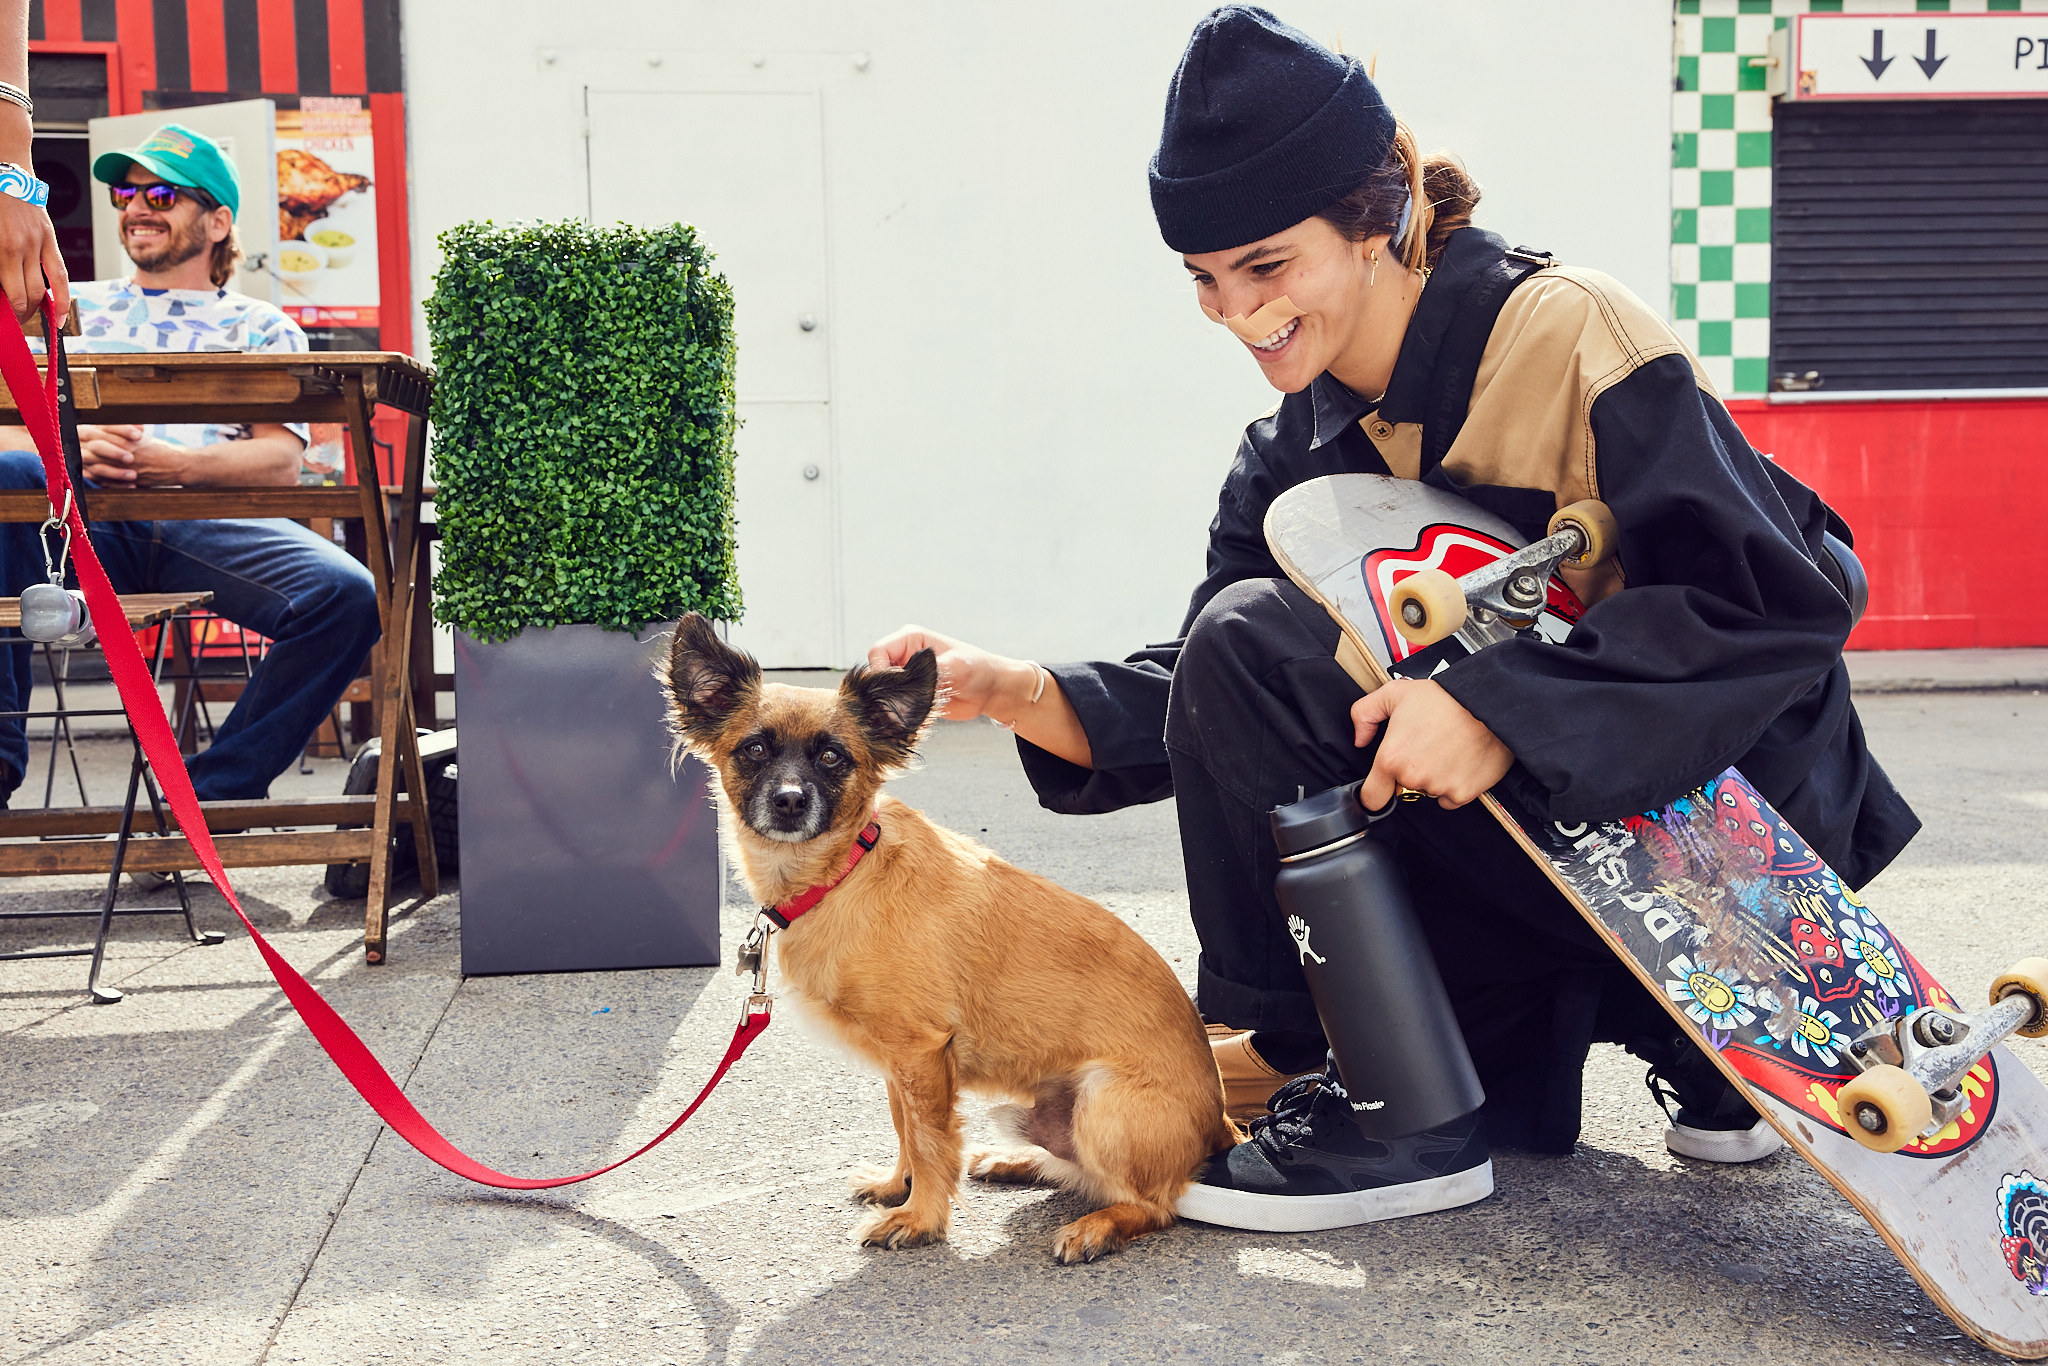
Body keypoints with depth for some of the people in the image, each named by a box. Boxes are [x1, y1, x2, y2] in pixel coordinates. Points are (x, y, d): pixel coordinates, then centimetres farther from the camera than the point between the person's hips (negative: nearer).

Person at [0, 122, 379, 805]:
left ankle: (216, 795, -17)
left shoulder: (262, 328, 21)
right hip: (85, 516, 1)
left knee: (350, 594, -30)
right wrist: (69, 447, -10)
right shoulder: (72, 307, 28)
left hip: (210, 517, -1)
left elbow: (281, 462, 5)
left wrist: (169, 461, -13)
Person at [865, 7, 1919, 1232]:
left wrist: (1502, 707, -35)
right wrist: (1010, 690, -16)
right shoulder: (1305, 446, 5)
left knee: (1258, 645, -20)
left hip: (1735, 829, -9)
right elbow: (1187, 715, 1)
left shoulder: (1571, 336, -17)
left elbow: (1781, 607, -25)